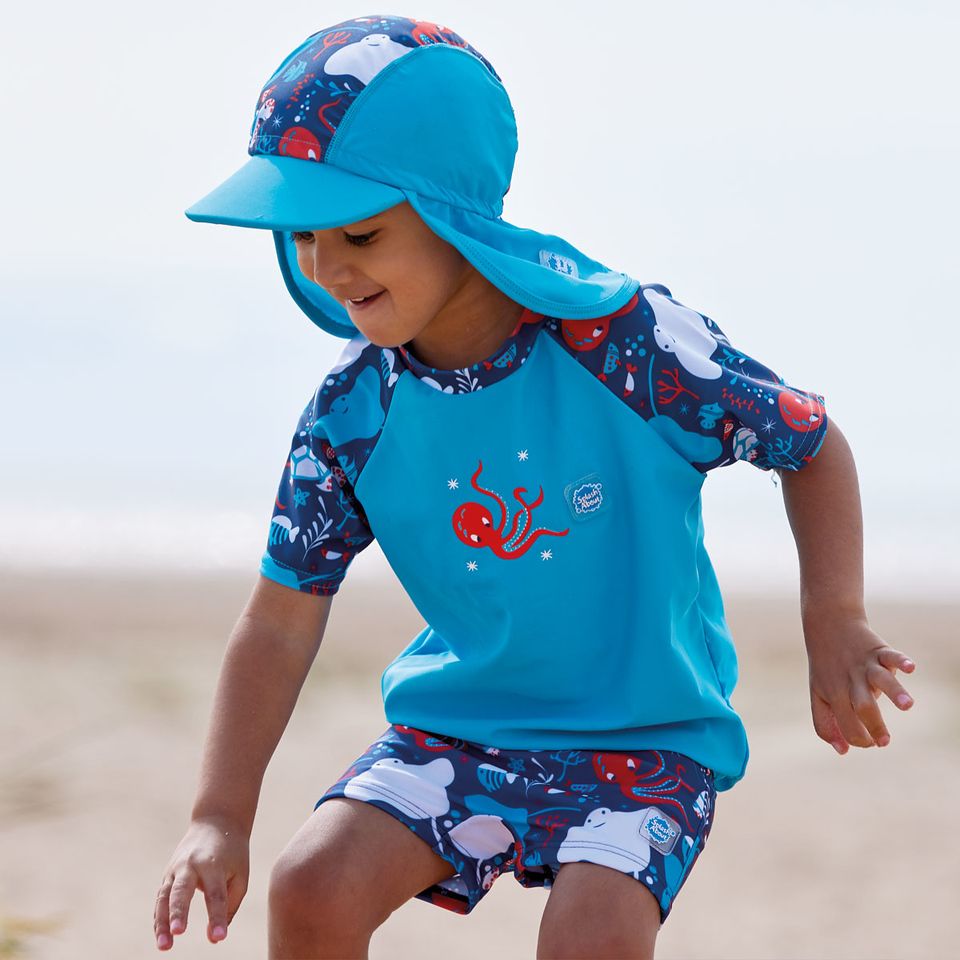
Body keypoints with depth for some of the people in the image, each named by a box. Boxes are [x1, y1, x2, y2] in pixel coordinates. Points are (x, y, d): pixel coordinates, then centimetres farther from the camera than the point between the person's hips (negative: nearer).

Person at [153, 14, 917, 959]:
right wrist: (219, 819, -10)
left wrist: (835, 623, -17)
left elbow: (812, 445, -5)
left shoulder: (621, 338, -19)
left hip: (646, 735, -3)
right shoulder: (353, 412, -9)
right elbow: (281, 623, -2)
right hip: (459, 724, 3)